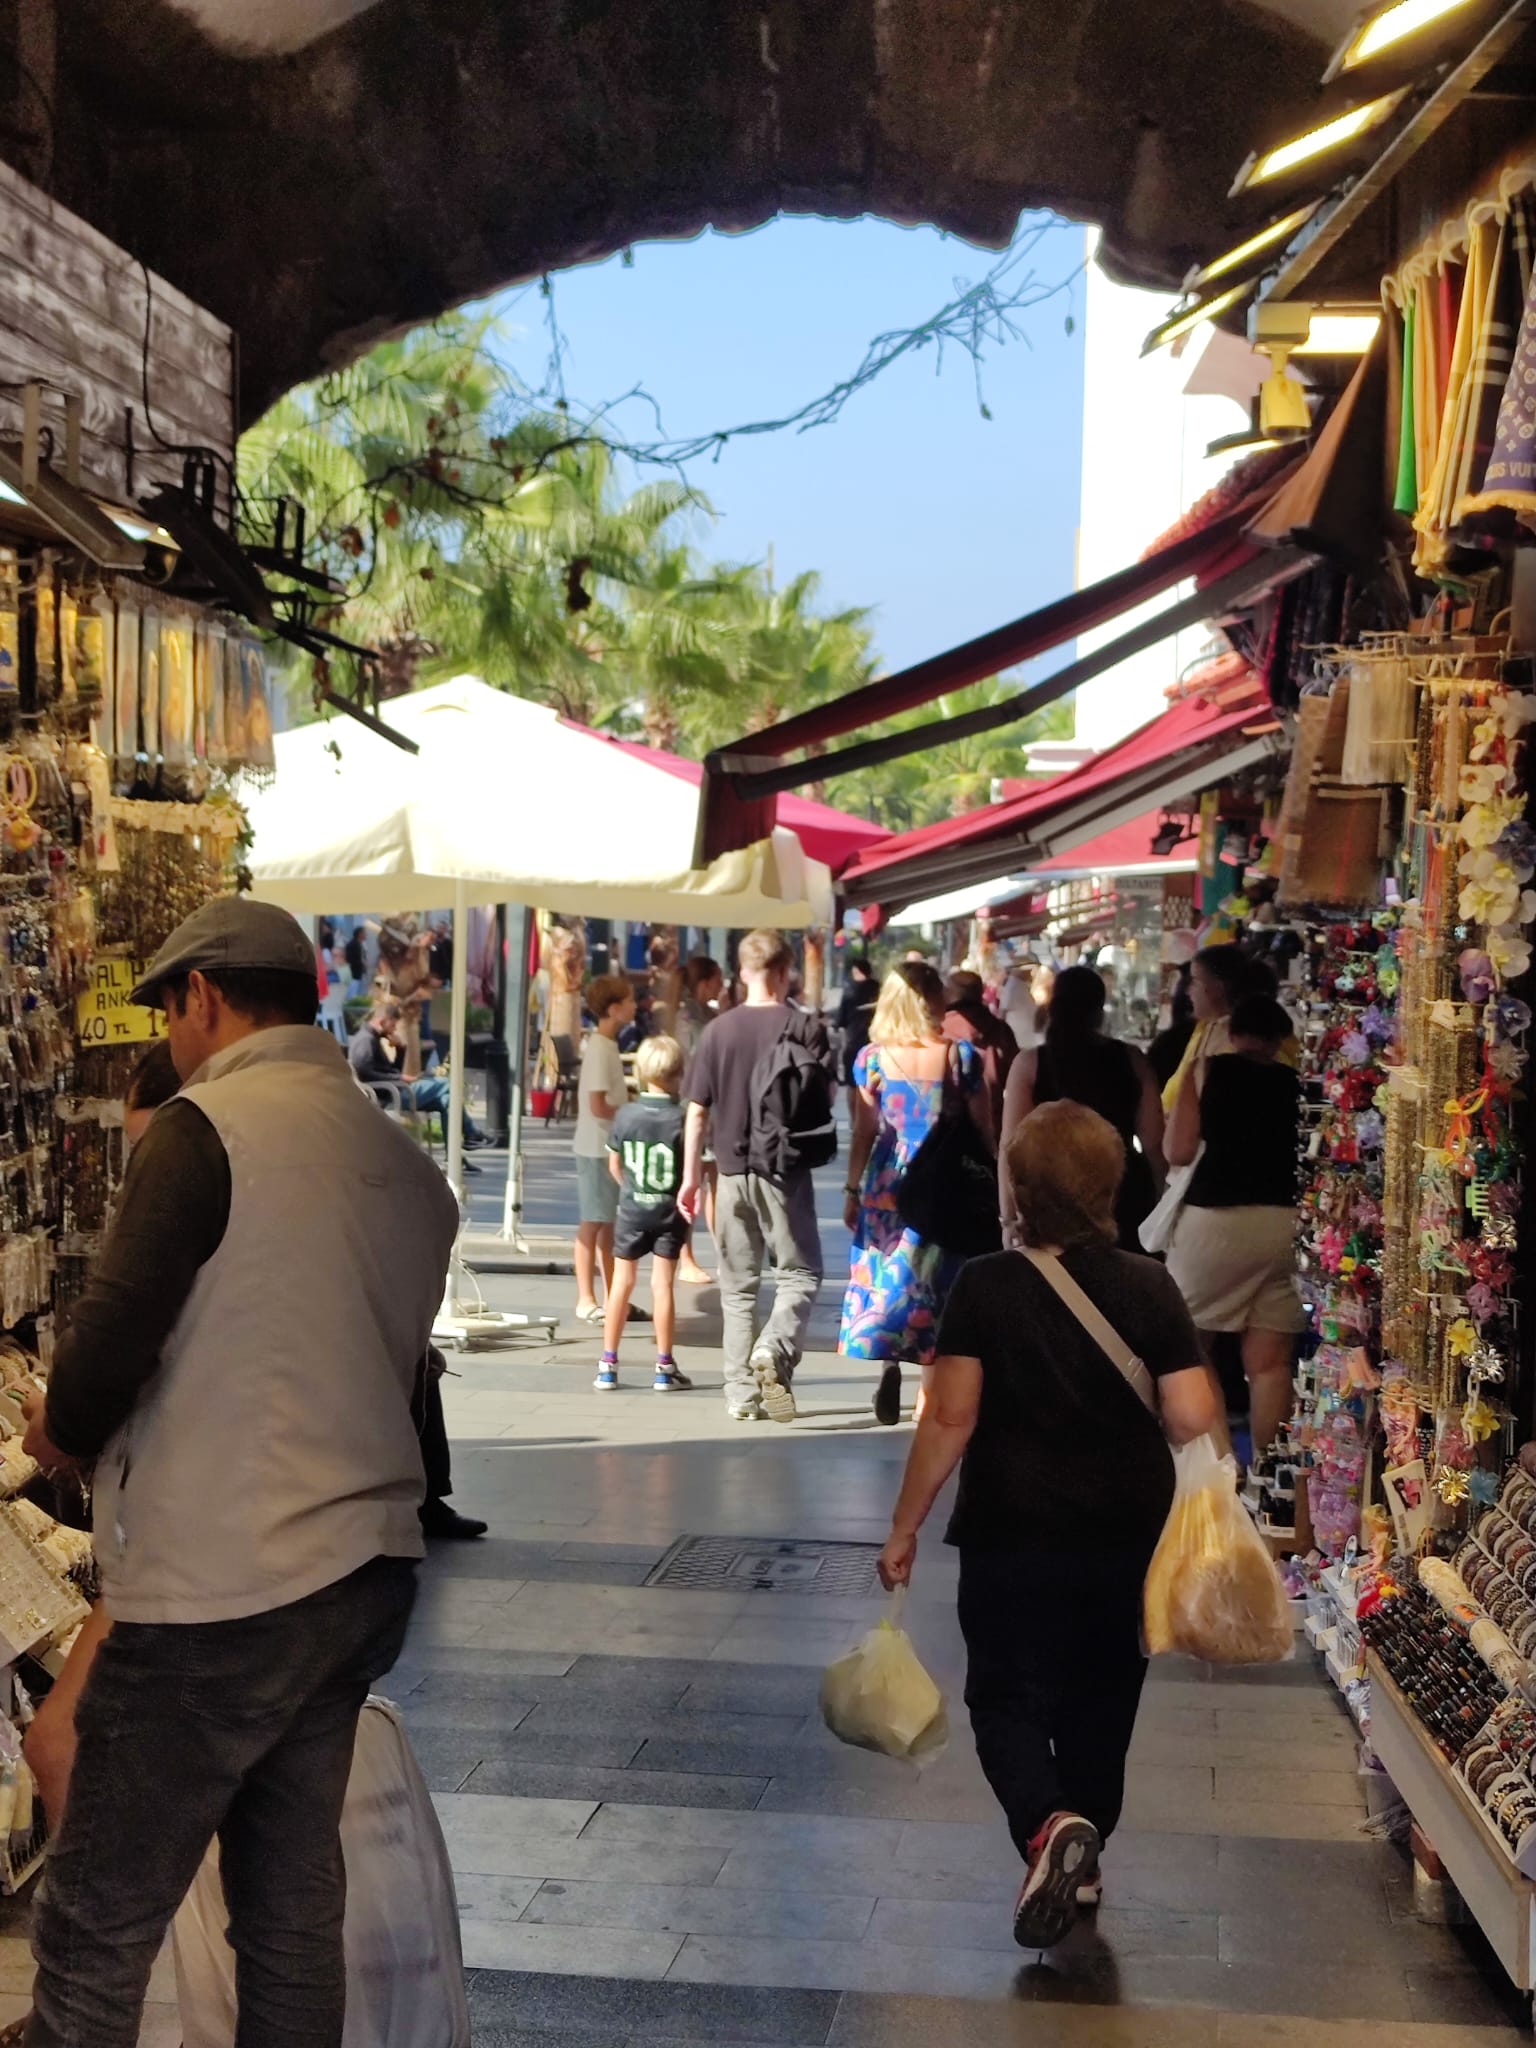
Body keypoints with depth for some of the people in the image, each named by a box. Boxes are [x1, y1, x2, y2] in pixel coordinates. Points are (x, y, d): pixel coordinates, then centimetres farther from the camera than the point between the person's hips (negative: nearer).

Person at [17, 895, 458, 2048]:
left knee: (95, 1938, 2)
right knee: (295, 1914, 16)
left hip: (219, 1591, -7)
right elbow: (396, 1366, 12)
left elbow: (112, 1342, -16)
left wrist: (61, 1432, 6)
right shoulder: (406, 1160, 9)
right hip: (365, 1574, 7)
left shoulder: (208, 1127, -11)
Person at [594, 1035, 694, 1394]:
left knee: (622, 1282, 11)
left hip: (631, 1209, 2)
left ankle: (608, 1365, 13)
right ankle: (665, 1368, 7)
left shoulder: (625, 1115, -5)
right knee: (662, 1284, 2)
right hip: (669, 1210, -2)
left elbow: (614, 1166, 3)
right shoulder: (682, 1118, -13)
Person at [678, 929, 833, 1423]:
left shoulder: (719, 1030, 0)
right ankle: (774, 1348, -18)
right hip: (786, 1171, -2)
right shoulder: (805, 1027, -6)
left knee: (738, 1284, 11)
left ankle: (742, 1394, 12)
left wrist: (691, 1175, 9)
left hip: (733, 1173, 2)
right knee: (799, 1272, 8)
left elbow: (696, 1110, 2)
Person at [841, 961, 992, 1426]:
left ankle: (888, 1360, -8)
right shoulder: (961, 1056, -5)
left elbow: (864, 1131, 0)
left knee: (885, 1274, 11)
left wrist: (852, 1189, 9)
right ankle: (931, 1385, 10)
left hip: (888, 1180, 0)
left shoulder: (873, 1058, -4)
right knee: (934, 1281, 8)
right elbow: (983, 1131, 0)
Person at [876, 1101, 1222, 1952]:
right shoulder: (1149, 1287, -7)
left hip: (1013, 1533, -3)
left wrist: (904, 1527, -4)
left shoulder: (985, 1286, -12)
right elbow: (1193, 1419, -11)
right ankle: (1083, 1860, 32)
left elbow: (950, 1419, -13)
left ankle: (1048, 1825, -19)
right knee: (1100, 1701, 19)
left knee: (1008, 1698, 8)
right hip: (1125, 1537, 3)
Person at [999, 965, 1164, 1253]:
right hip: (1124, 1193, 1)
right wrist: (1159, 1202, 12)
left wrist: (1008, 1217, 0)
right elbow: (1154, 1142, 1)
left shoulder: (1029, 1064, -2)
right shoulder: (1131, 1059, 1)